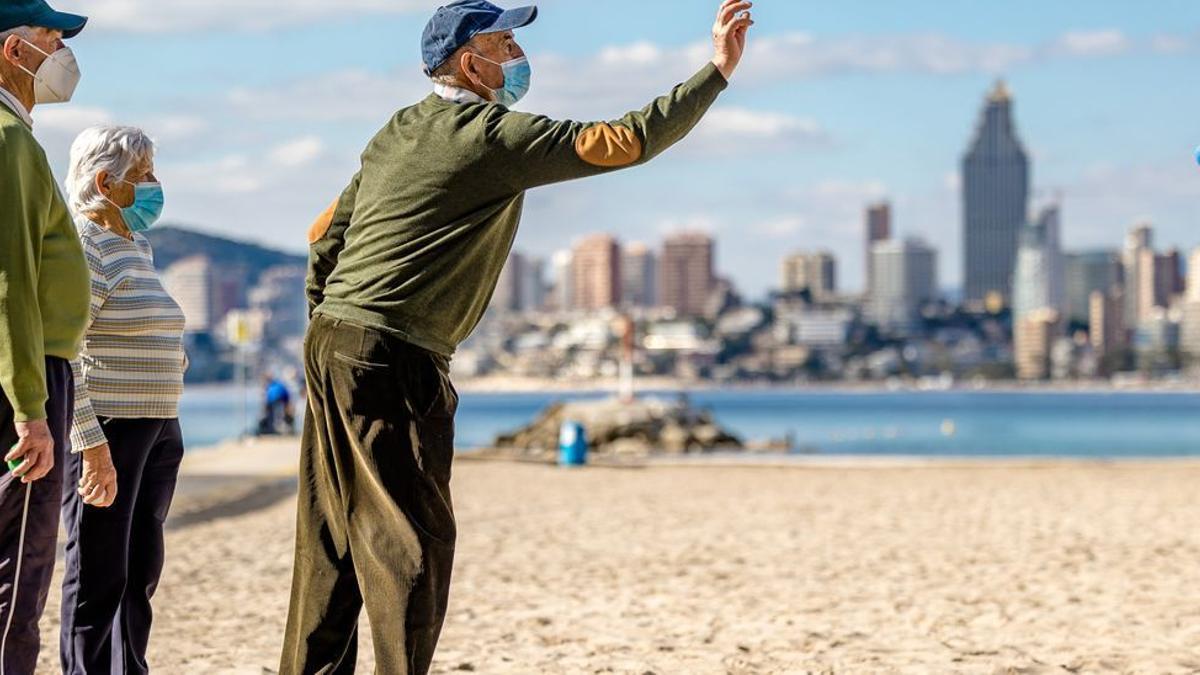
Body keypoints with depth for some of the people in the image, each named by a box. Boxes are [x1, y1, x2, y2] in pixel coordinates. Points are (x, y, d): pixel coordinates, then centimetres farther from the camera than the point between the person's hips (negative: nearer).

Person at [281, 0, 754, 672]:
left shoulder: (399, 132, 17)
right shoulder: (497, 135, -9)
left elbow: (325, 236, 21)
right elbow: (622, 142, -13)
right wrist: (718, 73, -9)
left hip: (333, 347, 9)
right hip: (393, 363, -9)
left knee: (334, 539, 13)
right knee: (414, 541, -6)